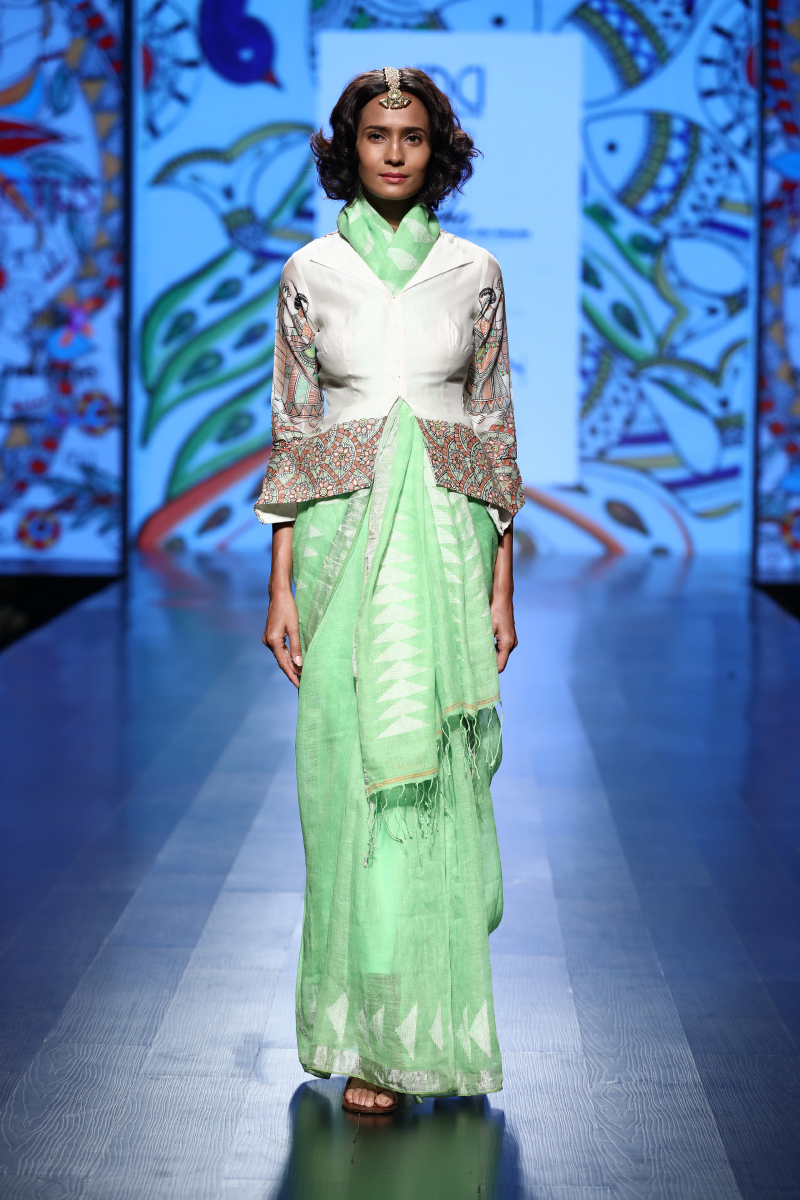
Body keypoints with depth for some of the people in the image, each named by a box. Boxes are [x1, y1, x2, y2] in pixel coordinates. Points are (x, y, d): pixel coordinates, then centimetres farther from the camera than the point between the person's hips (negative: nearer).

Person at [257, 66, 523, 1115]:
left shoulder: (474, 271, 7)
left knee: (442, 781, 1)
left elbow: (495, 430, 7)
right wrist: (281, 586, -2)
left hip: (448, 538, 1)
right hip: (345, 537, -1)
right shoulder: (309, 272, 6)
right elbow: (292, 432, 5)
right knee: (354, 777, -4)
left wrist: (502, 585, 2)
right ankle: (371, 1038, 4)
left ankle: (439, 1025, 18)